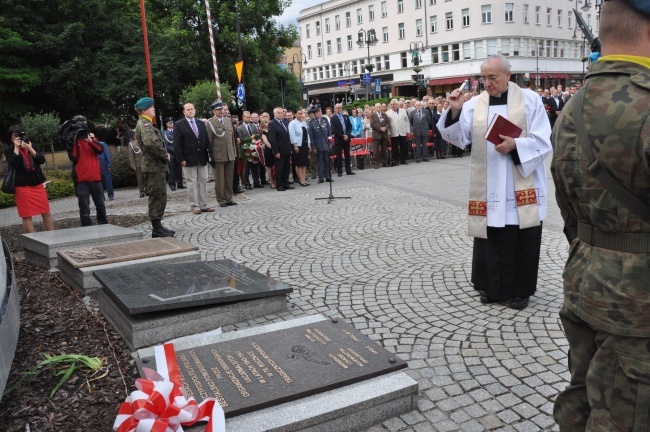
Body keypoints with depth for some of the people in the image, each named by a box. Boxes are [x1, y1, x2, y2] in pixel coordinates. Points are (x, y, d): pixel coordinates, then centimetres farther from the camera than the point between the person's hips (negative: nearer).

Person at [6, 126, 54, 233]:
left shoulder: (32, 146, 9)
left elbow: (42, 160, -4)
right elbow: (13, 164, -16)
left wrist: (29, 148, -14)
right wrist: (16, 148, -12)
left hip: (38, 184, 3)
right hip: (22, 187, -3)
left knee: (46, 212, 4)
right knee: (27, 215, 1)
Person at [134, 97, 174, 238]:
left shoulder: (146, 124, 19)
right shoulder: (145, 124, -13)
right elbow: (151, 143, -30)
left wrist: (163, 155, 11)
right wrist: (165, 155, -17)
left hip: (155, 165, 10)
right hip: (154, 166, -10)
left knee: (159, 197, 14)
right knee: (158, 197, -7)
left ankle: (157, 226, 21)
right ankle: (157, 229, -3)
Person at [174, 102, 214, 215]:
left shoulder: (201, 124, 13)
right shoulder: (178, 125, -2)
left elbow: (206, 140, 13)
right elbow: (177, 144, -6)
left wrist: (209, 153, 2)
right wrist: (181, 159, -12)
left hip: (202, 158, 5)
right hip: (189, 159, -5)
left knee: (203, 182, 7)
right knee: (192, 183, 0)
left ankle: (203, 205, 13)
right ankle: (195, 206, 5)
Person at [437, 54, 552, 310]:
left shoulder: (530, 100, 0)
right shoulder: (474, 104, 6)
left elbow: (544, 142, -4)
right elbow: (459, 139, -2)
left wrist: (515, 146, -20)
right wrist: (455, 112, -16)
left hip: (522, 187, -2)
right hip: (488, 188, 2)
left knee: (522, 240, 5)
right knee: (490, 238, 7)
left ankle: (520, 290, 20)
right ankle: (492, 287, 24)